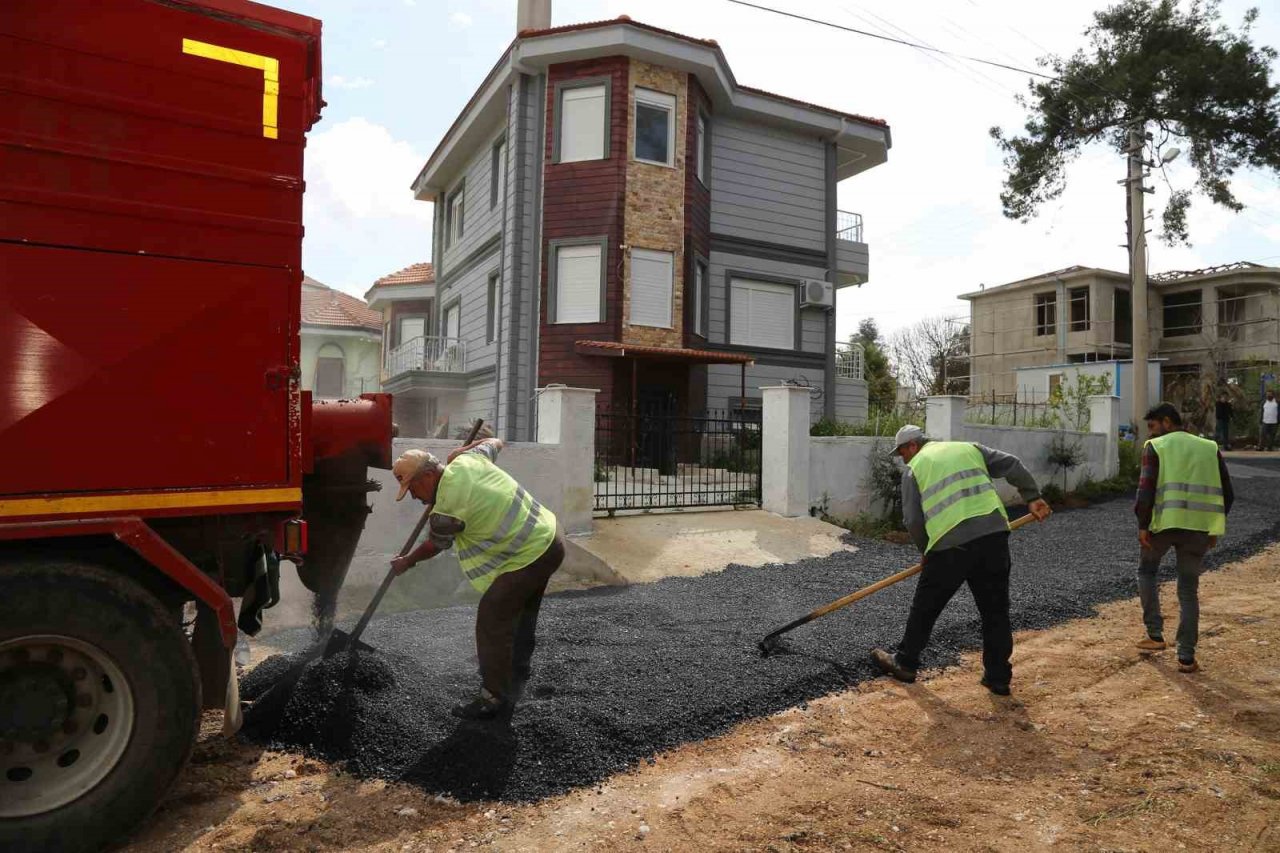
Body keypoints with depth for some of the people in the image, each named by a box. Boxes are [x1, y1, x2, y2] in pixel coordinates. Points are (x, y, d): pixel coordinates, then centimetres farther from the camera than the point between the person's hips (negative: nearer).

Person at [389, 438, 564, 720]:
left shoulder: (448, 506, -19)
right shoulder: (467, 460, 1)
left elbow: (434, 546, 1)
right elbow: (495, 442, 22)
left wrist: (406, 562, 20)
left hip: (530, 557, -10)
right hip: (549, 536, 10)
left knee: (491, 622, -4)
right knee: (521, 618, 23)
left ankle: (494, 699, 6)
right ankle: (515, 684, 39)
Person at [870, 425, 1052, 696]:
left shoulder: (914, 468, 7)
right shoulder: (969, 448, 20)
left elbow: (913, 520, 2)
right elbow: (1012, 465, 13)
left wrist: (928, 549, 16)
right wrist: (1032, 497, 14)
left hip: (951, 543, -4)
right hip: (994, 535, 4)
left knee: (925, 607, 12)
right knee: (995, 610, 14)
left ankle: (904, 663, 24)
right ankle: (998, 677, 20)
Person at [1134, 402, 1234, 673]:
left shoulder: (1155, 447, 2)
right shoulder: (1210, 448, 15)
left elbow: (1146, 488, -10)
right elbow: (1226, 493, 12)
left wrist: (1142, 525, -5)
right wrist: (1214, 528, 18)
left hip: (1165, 522, -3)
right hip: (1199, 526, 3)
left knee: (1147, 571, 22)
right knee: (1189, 592, 11)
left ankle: (1155, 635, 17)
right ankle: (1186, 657, 10)